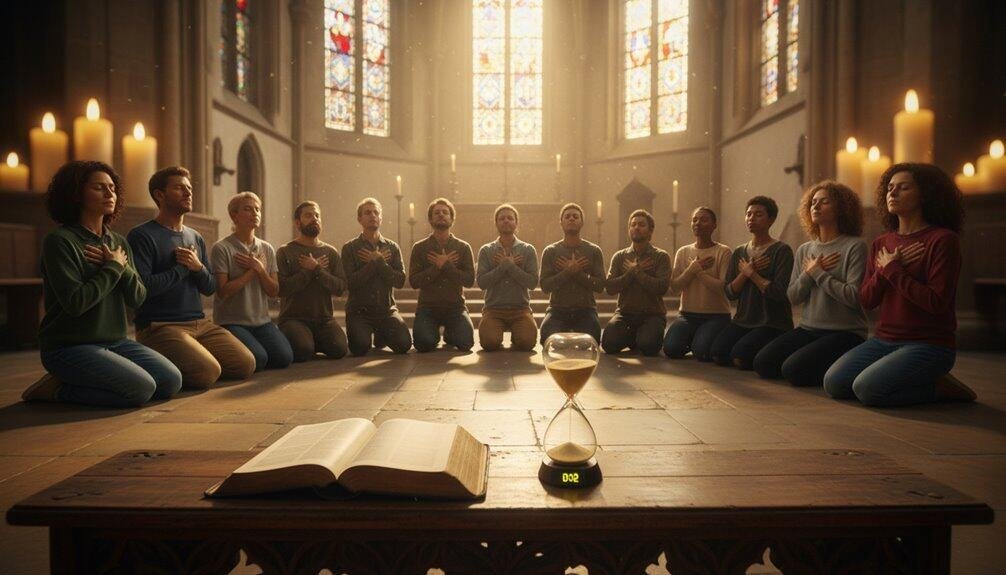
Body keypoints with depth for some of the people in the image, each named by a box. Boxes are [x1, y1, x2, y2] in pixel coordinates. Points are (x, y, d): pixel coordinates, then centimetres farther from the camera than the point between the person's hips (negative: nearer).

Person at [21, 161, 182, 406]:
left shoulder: (119, 242, 11)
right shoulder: (59, 241, -10)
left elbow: (137, 298, 5)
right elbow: (75, 303, -20)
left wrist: (123, 267, -12)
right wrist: (114, 267, -10)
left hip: (115, 341, 7)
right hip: (70, 346, -7)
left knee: (172, 381, -9)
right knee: (142, 388, -24)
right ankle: (59, 389, -1)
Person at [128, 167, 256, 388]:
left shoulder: (196, 238, 17)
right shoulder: (142, 236, -6)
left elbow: (210, 287, 14)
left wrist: (198, 267, -7)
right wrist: (182, 267, -7)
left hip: (200, 323, 7)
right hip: (159, 326, -7)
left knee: (246, 364, -7)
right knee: (208, 372, -27)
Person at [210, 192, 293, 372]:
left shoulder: (267, 249, 9)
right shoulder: (221, 248, -7)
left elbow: (274, 292, 5)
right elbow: (223, 292, -13)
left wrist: (259, 269, -10)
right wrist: (252, 271, -11)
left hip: (262, 321, 5)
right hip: (232, 322, -5)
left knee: (285, 357, -16)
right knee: (258, 360, -25)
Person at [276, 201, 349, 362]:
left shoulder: (330, 252, 10)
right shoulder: (285, 252, 1)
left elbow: (340, 288, -2)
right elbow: (282, 288, -12)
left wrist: (316, 269, -13)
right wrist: (310, 270, -11)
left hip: (324, 318, 3)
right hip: (294, 318, -3)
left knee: (339, 349, -22)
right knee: (303, 351, -30)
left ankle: (316, 342, 11)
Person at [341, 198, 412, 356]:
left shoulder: (392, 247, 9)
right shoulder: (350, 248, 1)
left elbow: (400, 281, -4)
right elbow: (351, 282, -12)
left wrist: (379, 262, -12)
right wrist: (376, 261, -11)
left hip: (386, 309, 2)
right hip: (359, 310, -2)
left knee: (404, 344, -19)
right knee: (360, 347, -27)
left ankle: (381, 336, 17)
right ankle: (366, 332, 13)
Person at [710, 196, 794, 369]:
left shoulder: (781, 250, -6)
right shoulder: (739, 252, 12)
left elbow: (779, 292, -18)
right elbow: (729, 292, 4)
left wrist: (751, 273, -9)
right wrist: (746, 272, -12)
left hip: (773, 323, -5)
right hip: (743, 320, 6)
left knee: (740, 357, -24)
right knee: (718, 354, -15)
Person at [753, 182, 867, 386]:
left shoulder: (855, 247, -7)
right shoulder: (804, 250, 12)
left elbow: (854, 296, -18)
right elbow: (792, 297, 8)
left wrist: (817, 272, -10)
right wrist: (809, 273, -8)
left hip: (845, 333, -6)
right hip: (808, 329, 7)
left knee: (793, 370, -24)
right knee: (762, 363, -8)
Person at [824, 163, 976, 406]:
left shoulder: (943, 240, -9)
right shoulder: (881, 244, 12)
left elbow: (937, 302, -18)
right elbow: (866, 300, 6)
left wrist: (891, 269, -12)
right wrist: (886, 267, -9)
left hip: (928, 343, -6)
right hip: (883, 339, 7)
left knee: (866, 389, -25)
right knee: (834, 383, -11)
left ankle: (938, 387, 0)